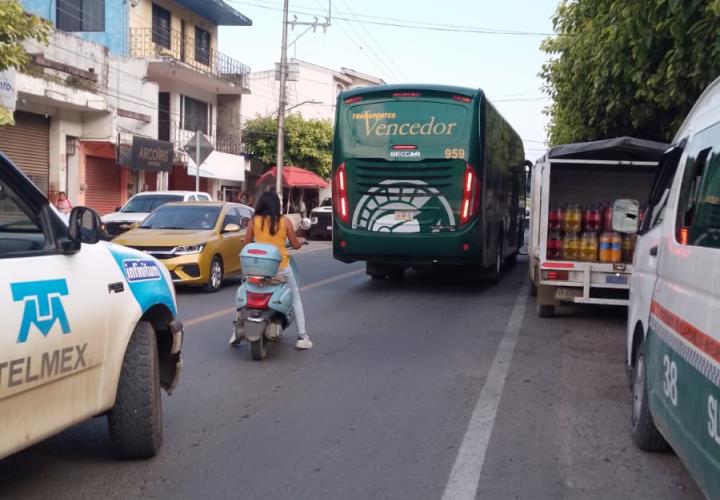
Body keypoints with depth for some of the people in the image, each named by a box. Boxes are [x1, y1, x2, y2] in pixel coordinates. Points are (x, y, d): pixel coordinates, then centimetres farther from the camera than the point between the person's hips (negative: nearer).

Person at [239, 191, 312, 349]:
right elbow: (295, 245, 2)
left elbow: (246, 243, 3)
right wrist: (302, 240, 24)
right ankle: (302, 337, 10)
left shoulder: (254, 221, -3)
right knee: (296, 299, 15)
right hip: (281, 267, -1)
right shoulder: (284, 221, -5)